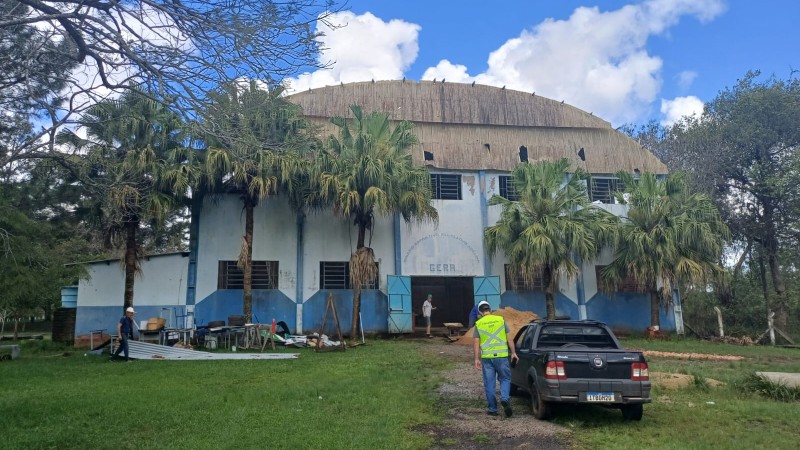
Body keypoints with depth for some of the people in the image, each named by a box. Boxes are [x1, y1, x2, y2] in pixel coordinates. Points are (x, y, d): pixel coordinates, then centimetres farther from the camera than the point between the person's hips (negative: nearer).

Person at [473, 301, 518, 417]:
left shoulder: (478, 323, 2)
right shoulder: (501, 320, 2)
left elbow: (476, 343, 0)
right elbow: (509, 338, 2)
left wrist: (476, 359, 4)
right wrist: (513, 352, 9)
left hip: (486, 357, 0)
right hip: (501, 355, 0)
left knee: (489, 383, 8)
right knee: (505, 379, 14)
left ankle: (492, 409, 13)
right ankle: (505, 398, -9)